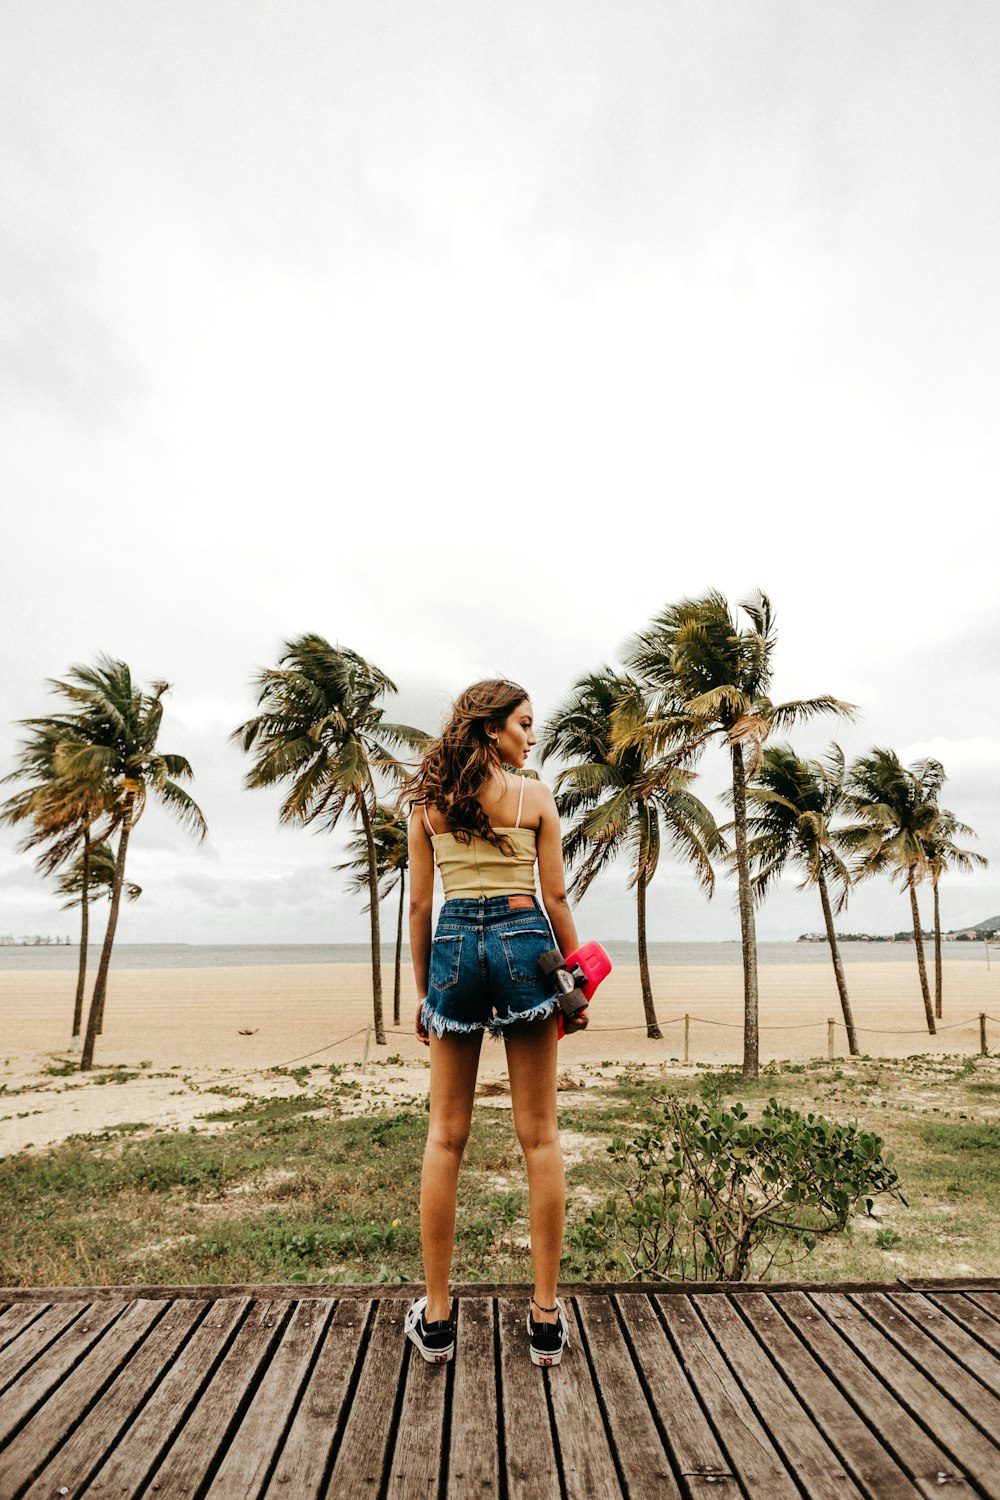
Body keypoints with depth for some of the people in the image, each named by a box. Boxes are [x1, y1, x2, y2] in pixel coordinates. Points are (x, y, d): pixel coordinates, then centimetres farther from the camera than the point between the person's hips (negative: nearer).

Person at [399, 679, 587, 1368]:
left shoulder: (428, 798, 6)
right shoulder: (536, 794, -1)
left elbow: (420, 904, 6)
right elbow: (556, 898, -1)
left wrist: (422, 990, 13)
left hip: (454, 945, 2)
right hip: (524, 942, -2)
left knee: (446, 1135, 12)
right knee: (540, 1135, 8)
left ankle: (437, 1317, 22)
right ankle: (547, 1317, 19)